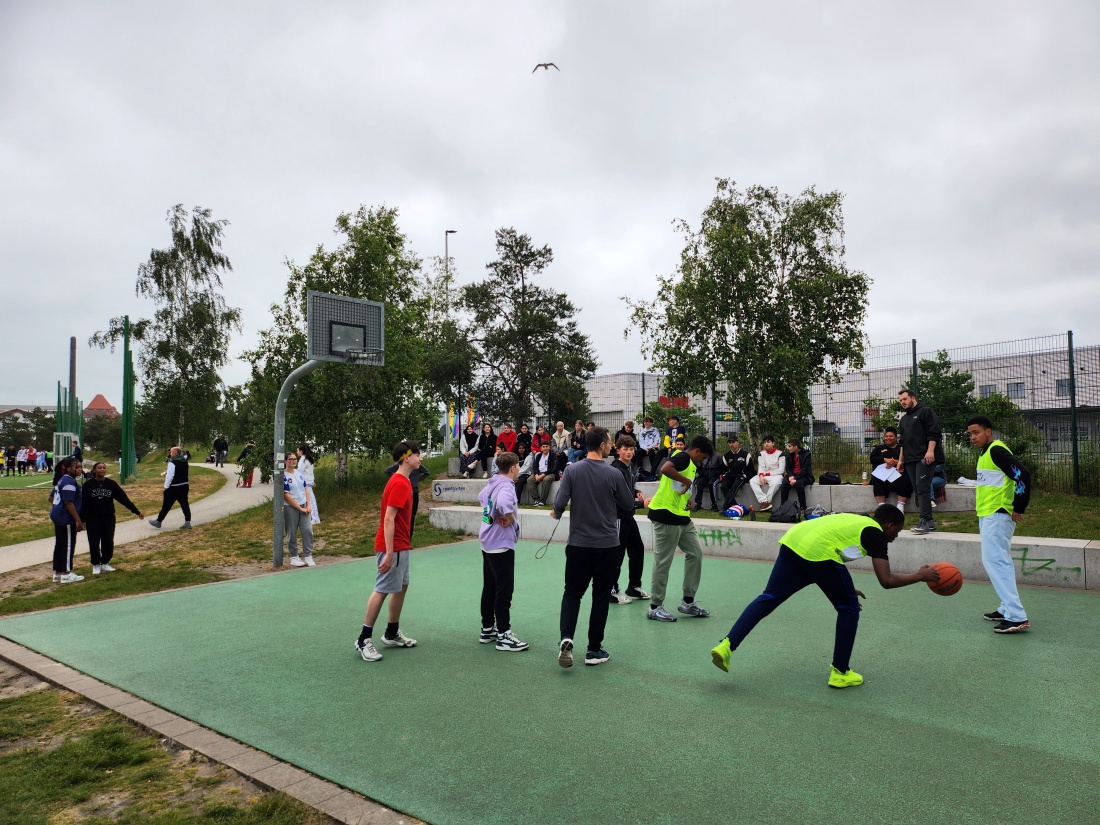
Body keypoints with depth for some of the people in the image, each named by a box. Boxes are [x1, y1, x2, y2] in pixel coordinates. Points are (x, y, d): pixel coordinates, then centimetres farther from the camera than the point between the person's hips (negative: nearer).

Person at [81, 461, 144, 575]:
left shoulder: (111, 484, -2)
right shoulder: (88, 484, -6)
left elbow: (123, 498, -2)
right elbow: (83, 503, -5)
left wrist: (137, 512, -3)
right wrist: (81, 520, -8)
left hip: (108, 518, 2)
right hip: (92, 519, -2)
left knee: (108, 542, 5)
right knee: (94, 543, 4)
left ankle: (105, 563, 21)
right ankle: (96, 565, 19)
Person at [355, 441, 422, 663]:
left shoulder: (403, 482, 11)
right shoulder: (399, 484, -19)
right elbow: (388, 519, -23)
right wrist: (389, 553, -25)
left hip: (401, 546, 10)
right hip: (393, 547, -10)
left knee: (402, 586, 15)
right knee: (382, 590, -5)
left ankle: (392, 634, 25)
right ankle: (364, 640, 3)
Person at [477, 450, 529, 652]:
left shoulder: (491, 484, 8)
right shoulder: (506, 486, -19)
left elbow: (481, 497, 29)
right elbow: (503, 503, -40)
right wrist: (510, 518, -22)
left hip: (487, 543, 9)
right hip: (501, 545, -9)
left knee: (489, 588, 15)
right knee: (504, 590, -3)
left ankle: (487, 630, 24)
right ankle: (503, 636, 2)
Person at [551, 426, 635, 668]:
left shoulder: (572, 470, -7)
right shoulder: (613, 474, -9)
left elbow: (560, 503, -11)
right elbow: (628, 505, 2)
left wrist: (556, 513, 12)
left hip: (578, 543, 1)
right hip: (607, 545, -1)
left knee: (572, 592, 14)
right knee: (600, 596, 11)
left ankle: (566, 638, -7)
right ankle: (594, 650, 16)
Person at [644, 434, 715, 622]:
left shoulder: (689, 463, 20)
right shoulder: (683, 457, -11)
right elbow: (665, 468, -32)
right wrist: (687, 481, -22)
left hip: (681, 517, 10)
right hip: (666, 515, -10)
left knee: (695, 553, 11)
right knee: (663, 561, -2)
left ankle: (688, 601, 20)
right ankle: (655, 607, 9)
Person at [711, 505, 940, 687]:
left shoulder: (855, 520, 33)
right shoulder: (876, 533, 11)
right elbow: (886, 580, 5)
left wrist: (843, 587, 39)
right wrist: (920, 576, 20)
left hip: (792, 540, 7)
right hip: (817, 552, -7)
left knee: (769, 598, 11)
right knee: (849, 609, 14)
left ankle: (726, 646, 1)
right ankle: (840, 672, 20)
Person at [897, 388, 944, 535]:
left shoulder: (925, 411, 0)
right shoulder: (903, 419, 24)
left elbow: (934, 433, -10)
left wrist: (930, 451, -20)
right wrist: (901, 459, 24)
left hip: (925, 458, -8)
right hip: (910, 459, 8)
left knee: (922, 488, -15)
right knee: (918, 490, 4)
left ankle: (924, 521, -19)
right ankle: (929, 522, 8)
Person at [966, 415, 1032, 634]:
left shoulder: (996, 450, -15)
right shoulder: (985, 452, 15)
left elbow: (1022, 475, -24)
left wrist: (1018, 508, -19)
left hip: (997, 516, -11)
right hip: (988, 515, 11)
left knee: (994, 560, -13)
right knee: (1000, 561, 15)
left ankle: (1017, 617, -13)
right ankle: (1008, 609, 24)